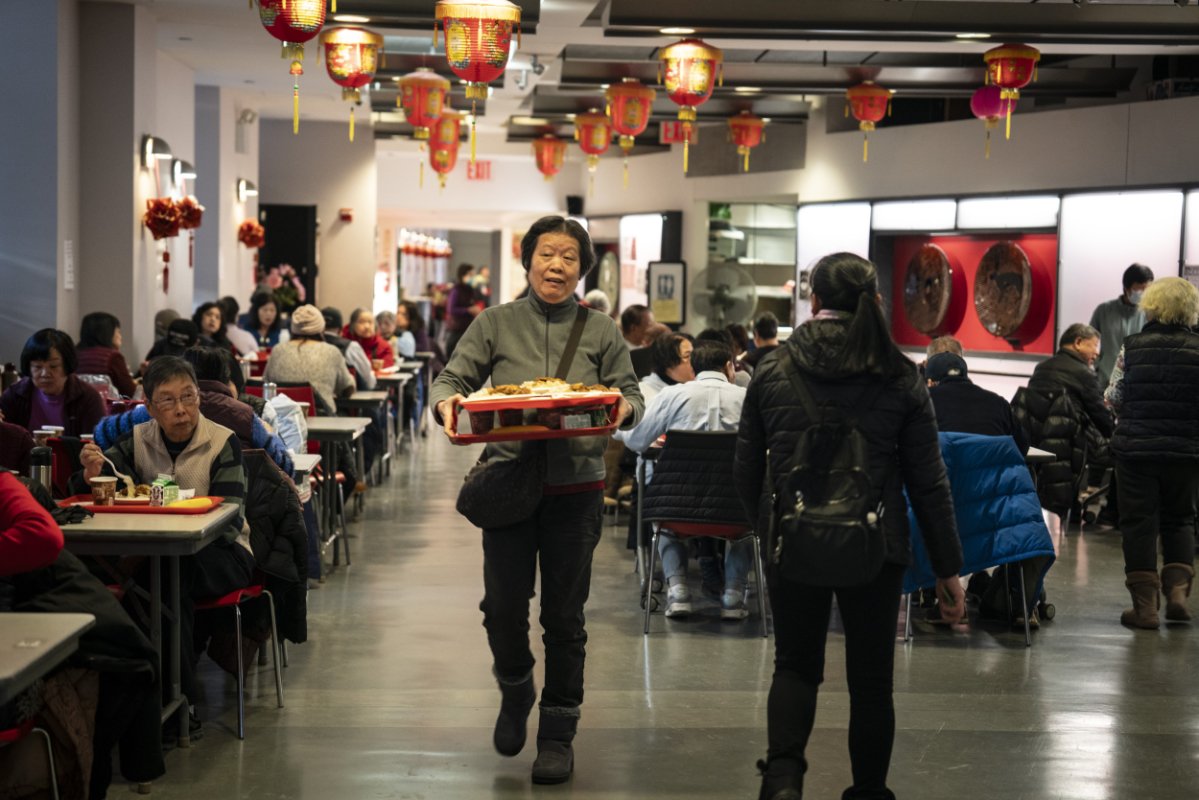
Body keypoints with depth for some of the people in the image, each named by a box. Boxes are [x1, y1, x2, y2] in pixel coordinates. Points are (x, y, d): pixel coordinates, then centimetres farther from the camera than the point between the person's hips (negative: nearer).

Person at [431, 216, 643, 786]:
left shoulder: (601, 330, 4)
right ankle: (515, 688, 31)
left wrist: (624, 408, -17)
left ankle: (558, 732, 20)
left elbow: (631, 394, 7)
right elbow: (452, 377, 2)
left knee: (564, 616, 5)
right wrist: (446, 402, -20)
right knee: (502, 606, -2)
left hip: (576, 488, 0)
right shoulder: (496, 323, 4)